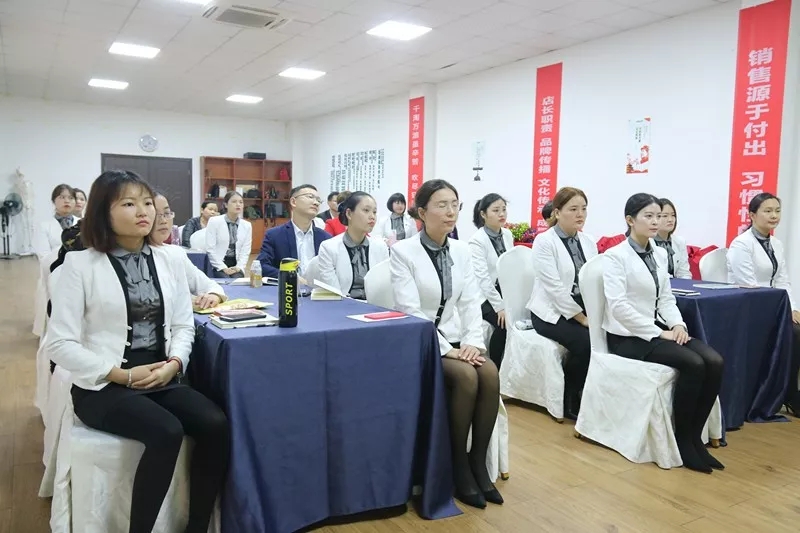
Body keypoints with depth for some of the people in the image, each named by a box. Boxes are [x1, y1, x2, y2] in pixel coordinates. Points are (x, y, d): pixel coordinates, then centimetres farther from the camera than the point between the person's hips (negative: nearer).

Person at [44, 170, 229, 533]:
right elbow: (60, 344, -9)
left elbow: (184, 325, 8)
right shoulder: (80, 263, -6)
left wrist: (173, 363, -12)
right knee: (167, 432, -29)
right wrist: (123, 375, -14)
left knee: (216, 424, -20)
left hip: (163, 379, 4)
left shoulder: (168, 261, 7)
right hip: (104, 386, -4)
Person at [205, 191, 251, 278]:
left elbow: (245, 251, 5)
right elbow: (210, 248, -7)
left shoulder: (247, 225, 7)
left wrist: (239, 267, -11)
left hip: (235, 265, 3)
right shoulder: (214, 221, -3)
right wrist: (223, 268, -14)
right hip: (218, 265, -3)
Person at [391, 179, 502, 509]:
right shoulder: (403, 251, -10)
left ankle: (479, 462, -6)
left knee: (490, 374, -22)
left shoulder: (462, 251, 8)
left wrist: (472, 342, -12)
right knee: (466, 377, -28)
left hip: (456, 339, 5)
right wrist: (445, 349, -22)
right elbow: (410, 311, -17)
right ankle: (459, 466, -8)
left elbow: (472, 302, 4)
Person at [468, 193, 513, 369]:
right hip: (484, 295, -6)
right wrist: (499, 306, -24)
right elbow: (482, 277, -21)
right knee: (504, 322, -26)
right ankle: (494, 367, -6)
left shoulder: (507, 234, 6)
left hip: (504, 291, 6)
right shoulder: (477, 240, -14)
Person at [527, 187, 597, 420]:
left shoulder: (588, 243, 9)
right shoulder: (544, 241, -10)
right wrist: (582, 319, -18)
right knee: (584, 342, -28)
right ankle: (570, 401, -5)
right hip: (552, 312, -5)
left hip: (583, 310, 6)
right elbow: (555, 288, -17)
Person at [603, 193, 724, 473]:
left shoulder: (659, 254, 12)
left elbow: (666, 297, 14)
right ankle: (682, 439, -7)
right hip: (627, 336, -7)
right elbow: (618, 306, -20)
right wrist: (659, 333, -20)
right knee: (693, 364, -25)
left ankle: (695, 435, -3)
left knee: (714, 362, -15)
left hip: (656, 330, 7)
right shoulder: (615, 256, -11)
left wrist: (677, 324, -7)